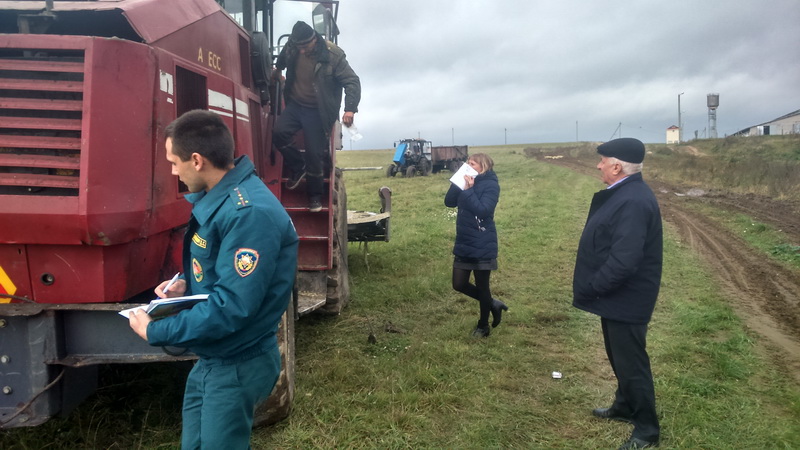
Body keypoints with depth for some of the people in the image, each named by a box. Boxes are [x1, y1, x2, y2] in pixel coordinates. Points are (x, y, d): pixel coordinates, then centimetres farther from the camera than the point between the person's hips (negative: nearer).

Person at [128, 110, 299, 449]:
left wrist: (154, 331, -20)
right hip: (210, 360, 9)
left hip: (237, 366, -9)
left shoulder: (250, 213, -29)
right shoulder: (217, 198, 4)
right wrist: (187, 285, -2)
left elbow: (230, 307, -31)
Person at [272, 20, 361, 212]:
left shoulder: (333, 55, -21)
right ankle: (298, 168, 8)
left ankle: (315, 195, 17)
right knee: (279, 133, -18)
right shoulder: (291, 47, -7)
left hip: (317, 112, -4)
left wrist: (350, 108, -32)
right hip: (295, 105, 4)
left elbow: (352, 82, -20)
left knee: (315, 153, -4)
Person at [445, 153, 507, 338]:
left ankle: (483, 326, 28)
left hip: (482, 247, -7)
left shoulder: (491, 185, -13)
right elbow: (449, 202, 2)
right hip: (463, 244, 7)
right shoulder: (467, 182, 8)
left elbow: (482, 210, -25)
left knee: (482, 286, 7)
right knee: (459, 284, 9)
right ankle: (493, 304, 30)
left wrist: (468, 190, -25)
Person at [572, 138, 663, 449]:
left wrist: (589, 288, -20)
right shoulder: (624, 194, 7)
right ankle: (625, 407, 44)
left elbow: (623, 262, -33)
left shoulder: (633, 202, -28)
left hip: (625, 299, -10)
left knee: (631, 362, 4)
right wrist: (593, 286, 13)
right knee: (619, 357, 24)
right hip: (616, 295, 10)